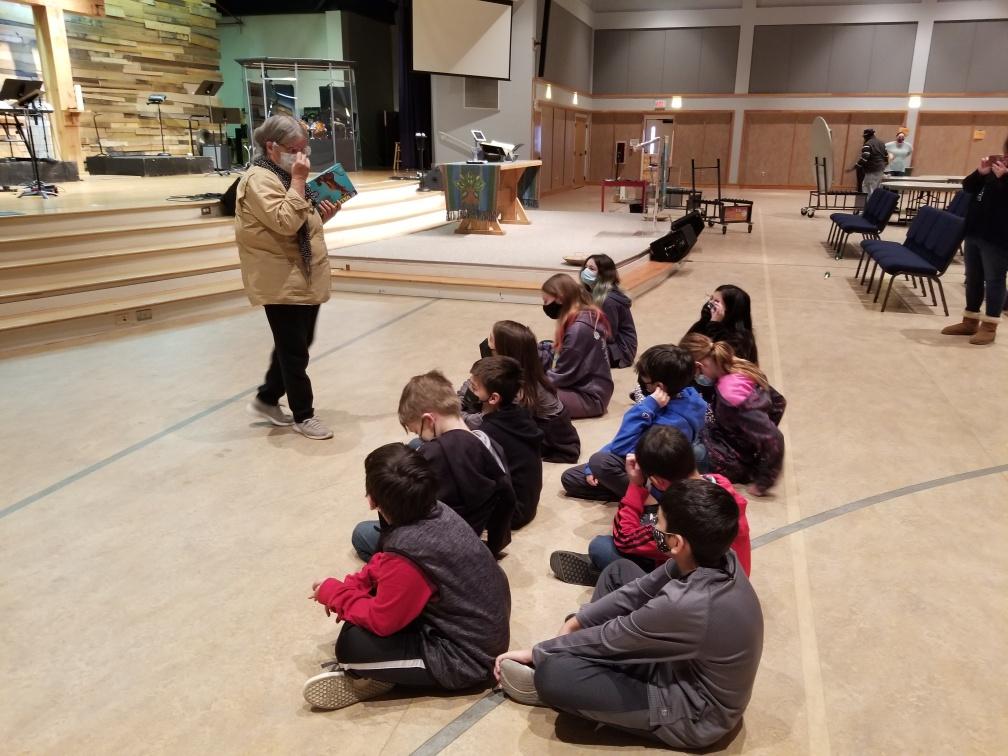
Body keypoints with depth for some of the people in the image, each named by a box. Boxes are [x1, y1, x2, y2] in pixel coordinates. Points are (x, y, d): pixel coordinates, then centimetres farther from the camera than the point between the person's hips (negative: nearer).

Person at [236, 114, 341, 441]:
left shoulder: (288, 176, 15)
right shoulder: (259, 179, -15)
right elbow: (285, 223, -27)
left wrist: (324, 214, 4)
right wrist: (298, 181, -24)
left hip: (306, 276, 9)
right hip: (282, 281, -9)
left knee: (297, 345, 17)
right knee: (294, 350, 1)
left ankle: (266, 399, 32)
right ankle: (303, 415, 13)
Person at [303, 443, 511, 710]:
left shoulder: (406, 554, -32)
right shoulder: (436, 511, -8)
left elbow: (381, 621, -17)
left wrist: (334, 593, -4)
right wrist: (351, 587, 1)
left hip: (466, 657, -9)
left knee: (351, 645, -15)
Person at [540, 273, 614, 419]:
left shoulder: (579, 328, -23)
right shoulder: (585, 315, 7)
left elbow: (563, 375, -19)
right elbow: (559, 353, 11)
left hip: (589, 397, -10)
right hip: (582, 386, 10)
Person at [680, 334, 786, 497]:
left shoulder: (731, 395, -34)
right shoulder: (739, 367, -9)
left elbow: (773, 440, -33)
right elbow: (778, 401, 7)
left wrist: (761, 482, -21)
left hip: (736, 461, -8)